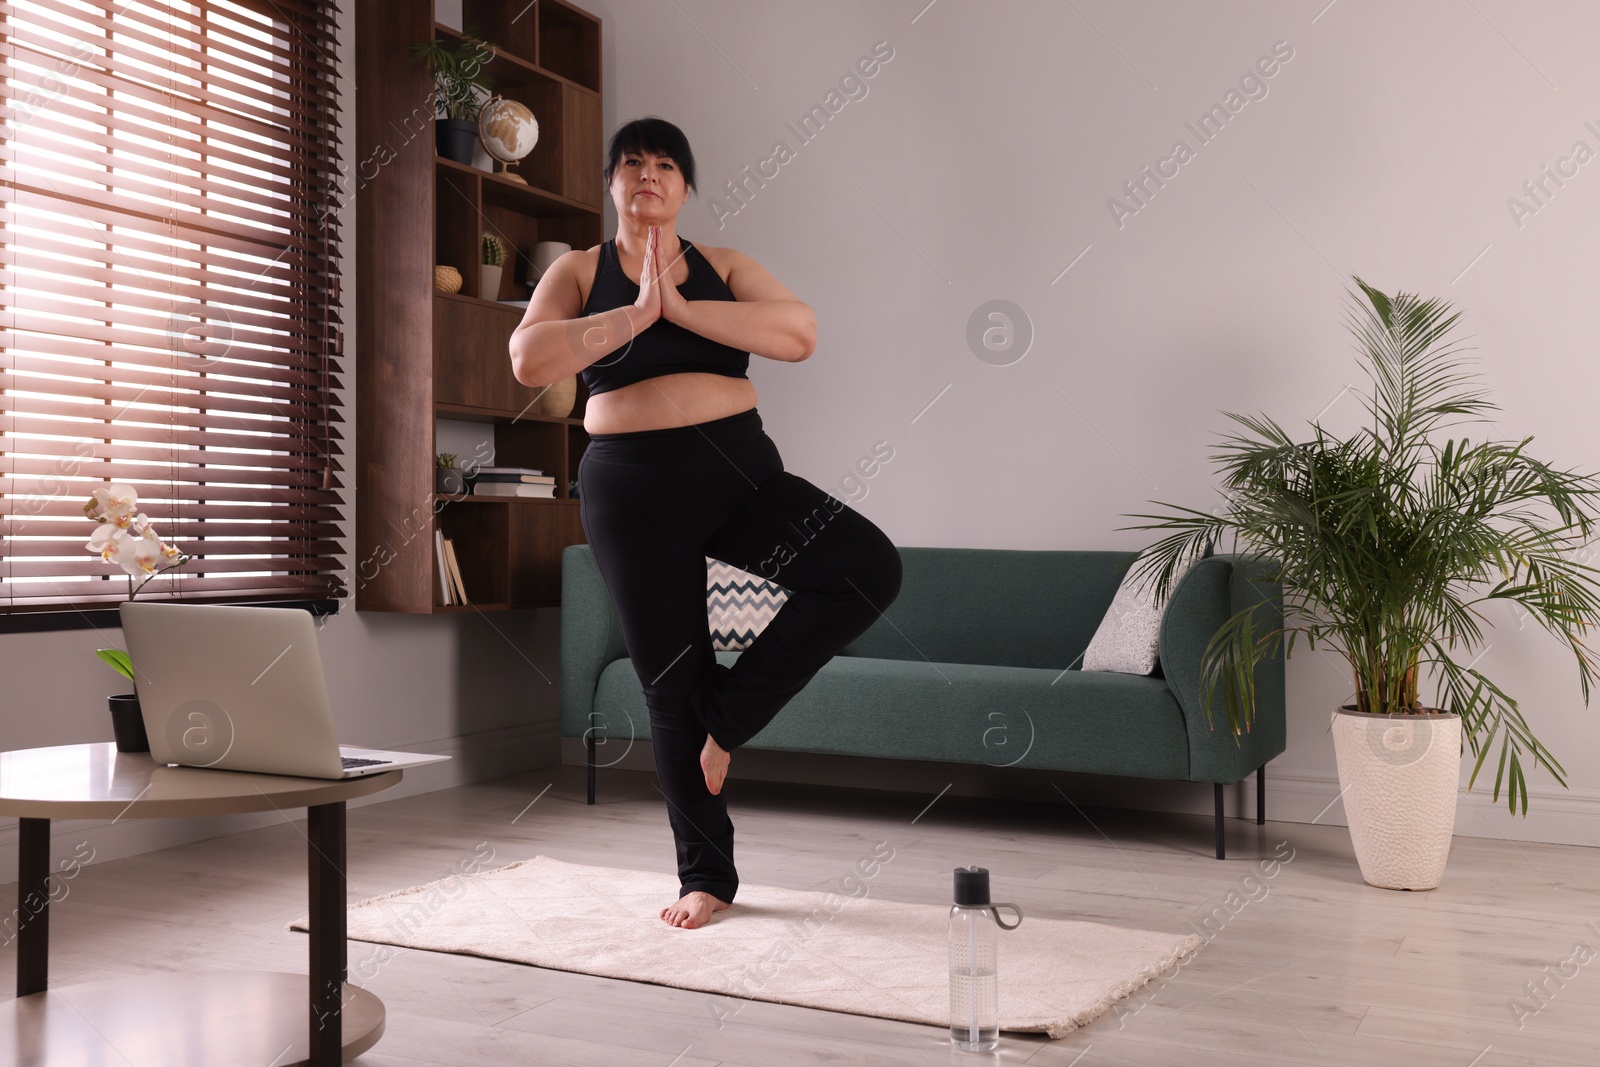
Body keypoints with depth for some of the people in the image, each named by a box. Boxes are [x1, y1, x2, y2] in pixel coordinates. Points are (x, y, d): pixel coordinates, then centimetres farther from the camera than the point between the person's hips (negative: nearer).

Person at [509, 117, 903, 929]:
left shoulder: (724, 269, 9)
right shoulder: (579, 272, 6)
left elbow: (800, 333, -10)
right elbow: (529, 360, -12)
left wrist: (680, 308, -15)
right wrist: (635, 314, -14)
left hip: (738, 468, 2)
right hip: (634, 488, -1)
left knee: (869, 568, -21)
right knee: (670, 681, 3)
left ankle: (730, 713, -6)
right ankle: (704, 876, 19)